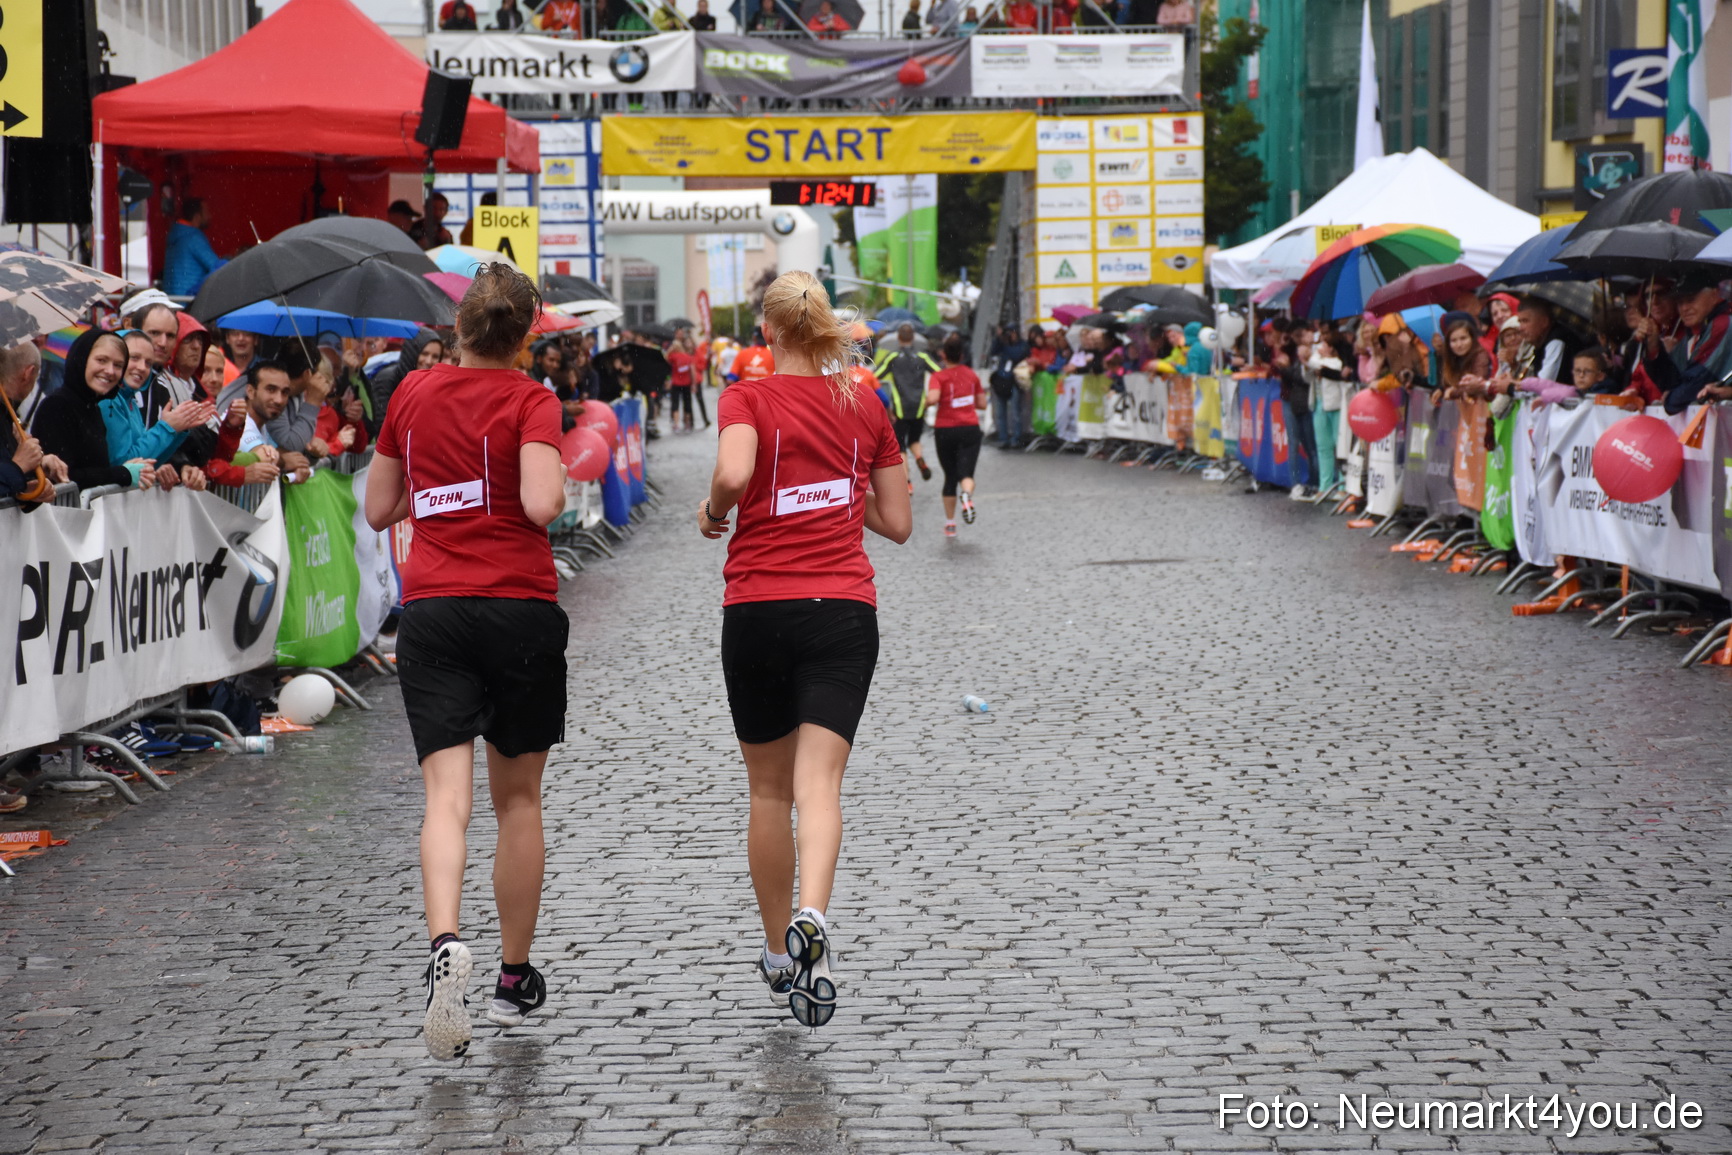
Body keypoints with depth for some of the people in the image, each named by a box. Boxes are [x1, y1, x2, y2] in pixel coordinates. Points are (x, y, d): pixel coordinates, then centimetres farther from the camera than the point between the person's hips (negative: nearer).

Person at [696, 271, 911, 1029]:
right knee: (818, 783, -8)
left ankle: (778, 954, 22)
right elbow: (897, 523, 12)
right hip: (845, 609, 1)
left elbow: (734, 472, -24)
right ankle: (811, 922, -34)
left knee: (769, 789, 13)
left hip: (758, 611, -1)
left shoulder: (746, 399, -3)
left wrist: (714, 510, -4)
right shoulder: (865, 407, 8)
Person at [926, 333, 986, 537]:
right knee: (966, 473, -7)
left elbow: (932, 399, -23)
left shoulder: (939, 377, -6)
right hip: (970, 429, 1)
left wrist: (927, 401, -2)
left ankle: (950, 523, 17)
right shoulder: (971, 375, 6)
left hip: (945, 430, -1)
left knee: (950, 476, 13)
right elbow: (982, 404, 10)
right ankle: (967, 495, -43)